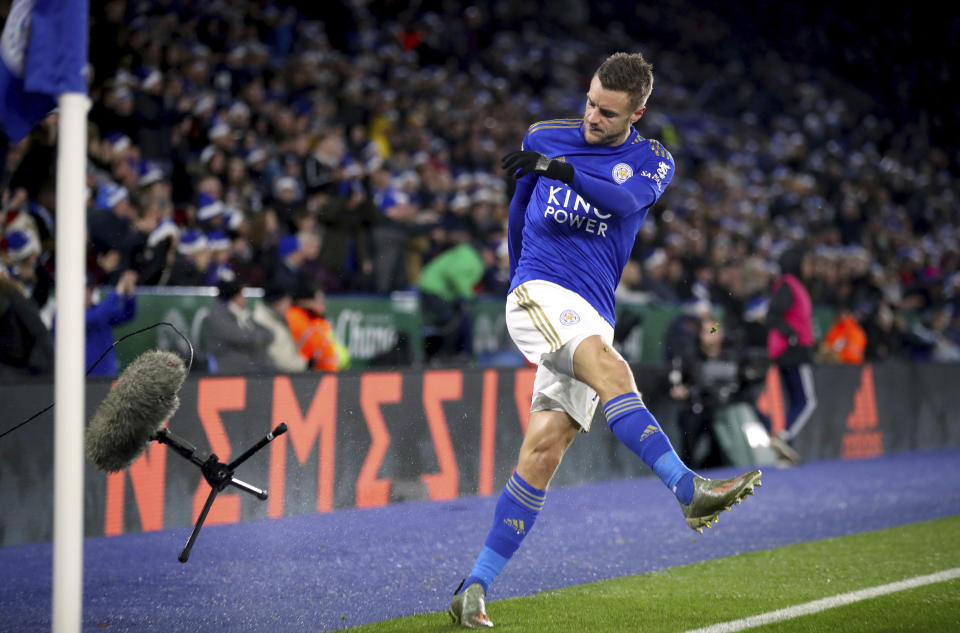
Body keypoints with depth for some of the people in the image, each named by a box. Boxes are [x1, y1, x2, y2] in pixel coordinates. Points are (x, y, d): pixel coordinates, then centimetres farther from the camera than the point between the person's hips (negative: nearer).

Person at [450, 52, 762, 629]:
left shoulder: (651, 160, 7)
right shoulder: (544, 137, 10)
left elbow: (627, 199, -17)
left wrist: (562, 170, -31)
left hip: (593, 316, 2)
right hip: (539, 293, -2)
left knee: (545, 449, -10)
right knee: (610, 367, -31)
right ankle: (689, 490, -46)